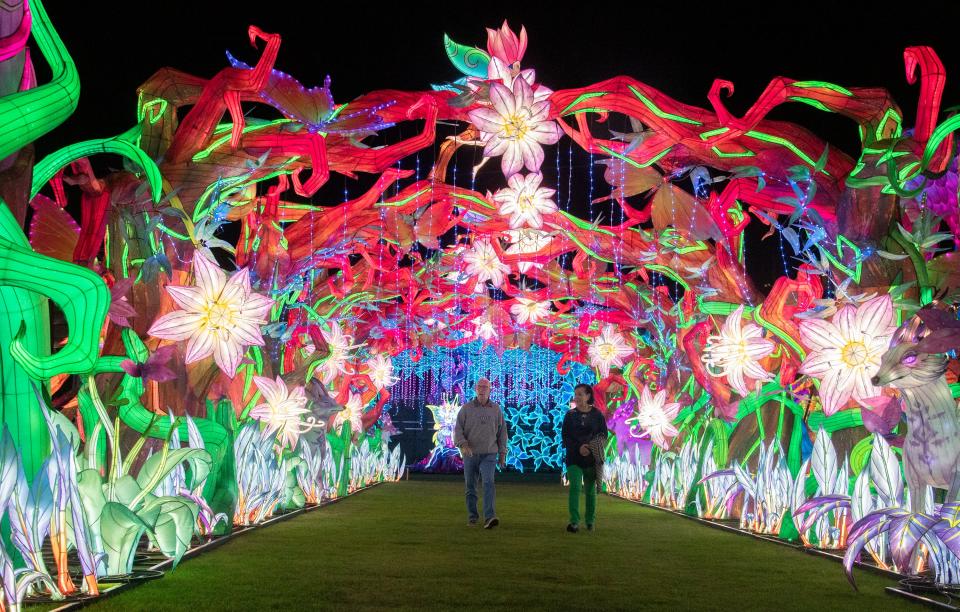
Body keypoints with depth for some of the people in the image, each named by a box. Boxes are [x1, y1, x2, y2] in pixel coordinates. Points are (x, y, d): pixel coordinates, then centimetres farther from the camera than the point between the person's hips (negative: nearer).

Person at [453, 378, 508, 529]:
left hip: (489, 454, -1)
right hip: (470, 454, 1)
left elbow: (502, 431, 12)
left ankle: (489, 518, -27)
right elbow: (458, 429, -3)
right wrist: (463, 444, -22)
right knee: (470, 487, 8)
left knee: (489, 483, -18)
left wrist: (502, 452, 8)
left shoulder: (496, 409, 6)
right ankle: (472, 516, 23)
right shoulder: (466, 408, 2)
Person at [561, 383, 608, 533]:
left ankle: (590, 521, 24)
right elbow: (565, 436, -1)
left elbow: (604, 435, 4)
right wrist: (578, 447, -17)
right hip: (574, 458, -1)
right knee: (575, 487, -15)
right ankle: (574, 522, -18)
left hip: (592, 458, 1)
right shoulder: (570, 415, 2)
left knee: (590, 490, 9)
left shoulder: (597, 415, 2)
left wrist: (591, 447, -14)